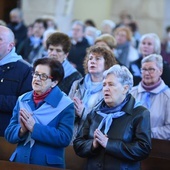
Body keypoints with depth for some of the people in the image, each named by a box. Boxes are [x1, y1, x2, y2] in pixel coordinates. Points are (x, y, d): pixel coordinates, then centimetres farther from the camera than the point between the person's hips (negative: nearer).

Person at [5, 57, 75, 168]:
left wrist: (34, 128, -21)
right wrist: (22, 130, -17)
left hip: (49, 165, -4)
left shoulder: (65, 104, -6)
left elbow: (64, 138, -16)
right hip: (19, 162, 4)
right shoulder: (22, 100, 7)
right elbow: (9, 134, 5)